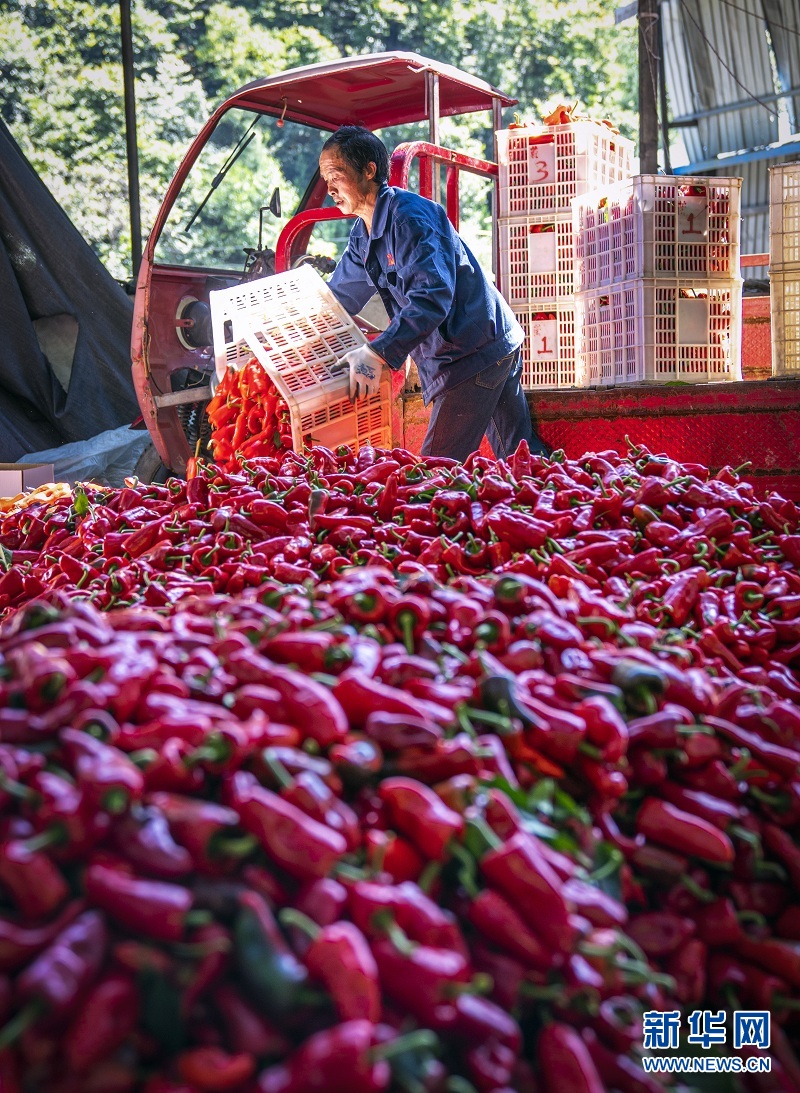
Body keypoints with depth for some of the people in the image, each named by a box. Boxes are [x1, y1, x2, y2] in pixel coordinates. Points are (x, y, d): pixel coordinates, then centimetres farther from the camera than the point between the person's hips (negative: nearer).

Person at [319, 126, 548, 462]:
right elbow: (337, 297, 23)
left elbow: (433, 295, -30)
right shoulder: (363, 235, 12)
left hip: (476, 352, -10)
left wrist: (379, 353, -37)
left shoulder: (409, 214, -18)